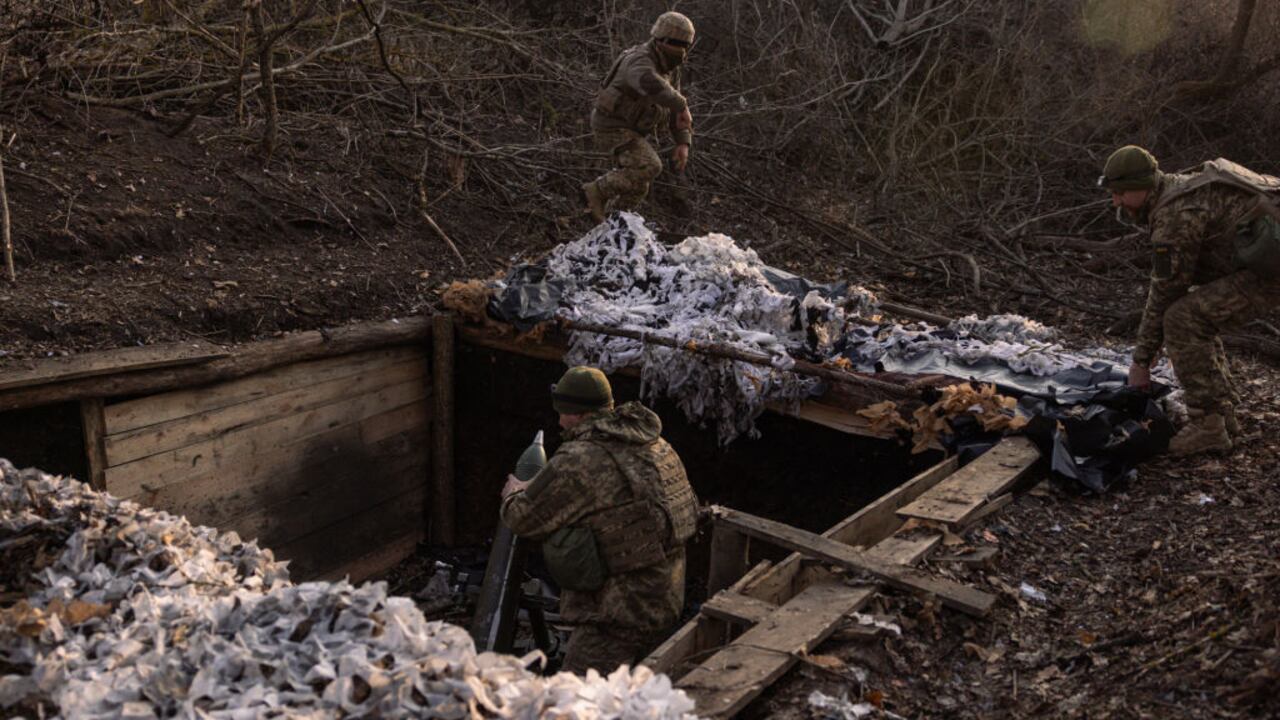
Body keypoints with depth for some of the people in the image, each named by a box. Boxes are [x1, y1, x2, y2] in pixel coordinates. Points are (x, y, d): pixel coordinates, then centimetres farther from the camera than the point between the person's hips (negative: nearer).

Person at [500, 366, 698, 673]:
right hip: (667, 605, 9)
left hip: (618, 619, -9)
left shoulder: (577, 461, -19)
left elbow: (525, 519, -11)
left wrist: (513, 495, 15)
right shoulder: (657, 444, 7)